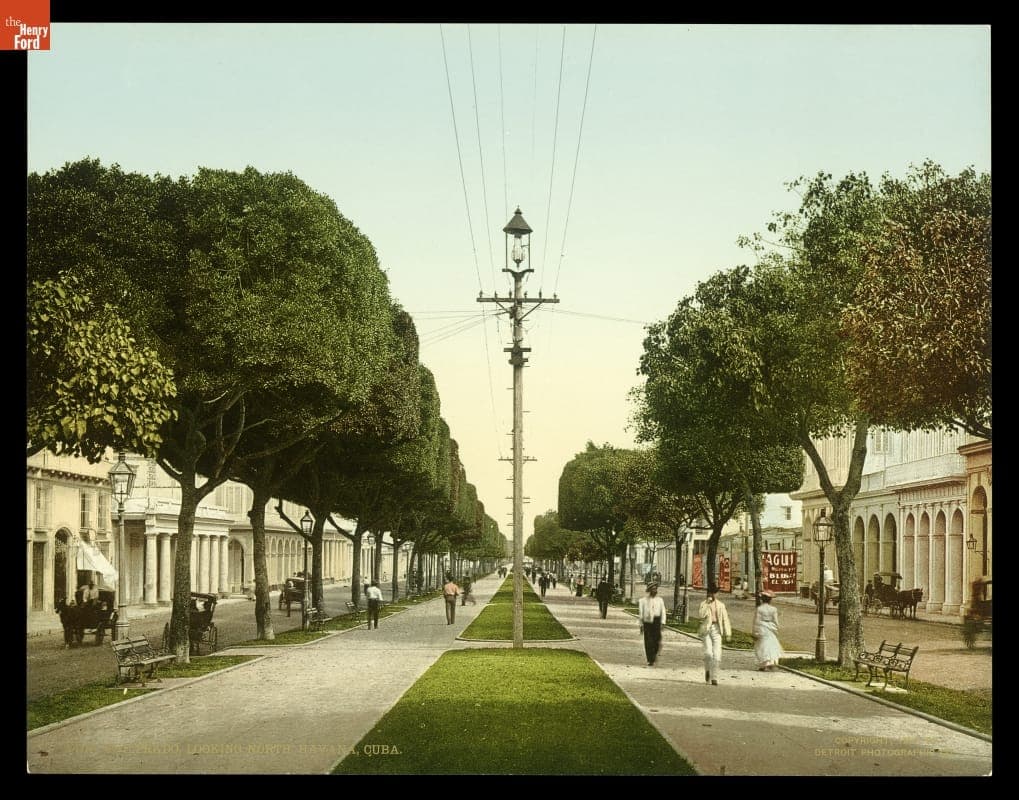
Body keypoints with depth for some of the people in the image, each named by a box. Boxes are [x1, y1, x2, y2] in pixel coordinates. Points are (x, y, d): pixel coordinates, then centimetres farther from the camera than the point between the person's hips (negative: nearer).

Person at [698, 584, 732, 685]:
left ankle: (714, 677, -1)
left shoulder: (720, 605, 11)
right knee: (708, 653, -13)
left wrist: (728, 634, 2)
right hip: (706, 629, -2)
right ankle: (707, 670, 16)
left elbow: (725, 619, 9)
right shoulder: (704, 604, 6)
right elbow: (701, 615, -12)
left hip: (717, 629, 2)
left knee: (717, 654, -8)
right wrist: (707, 604, -14)